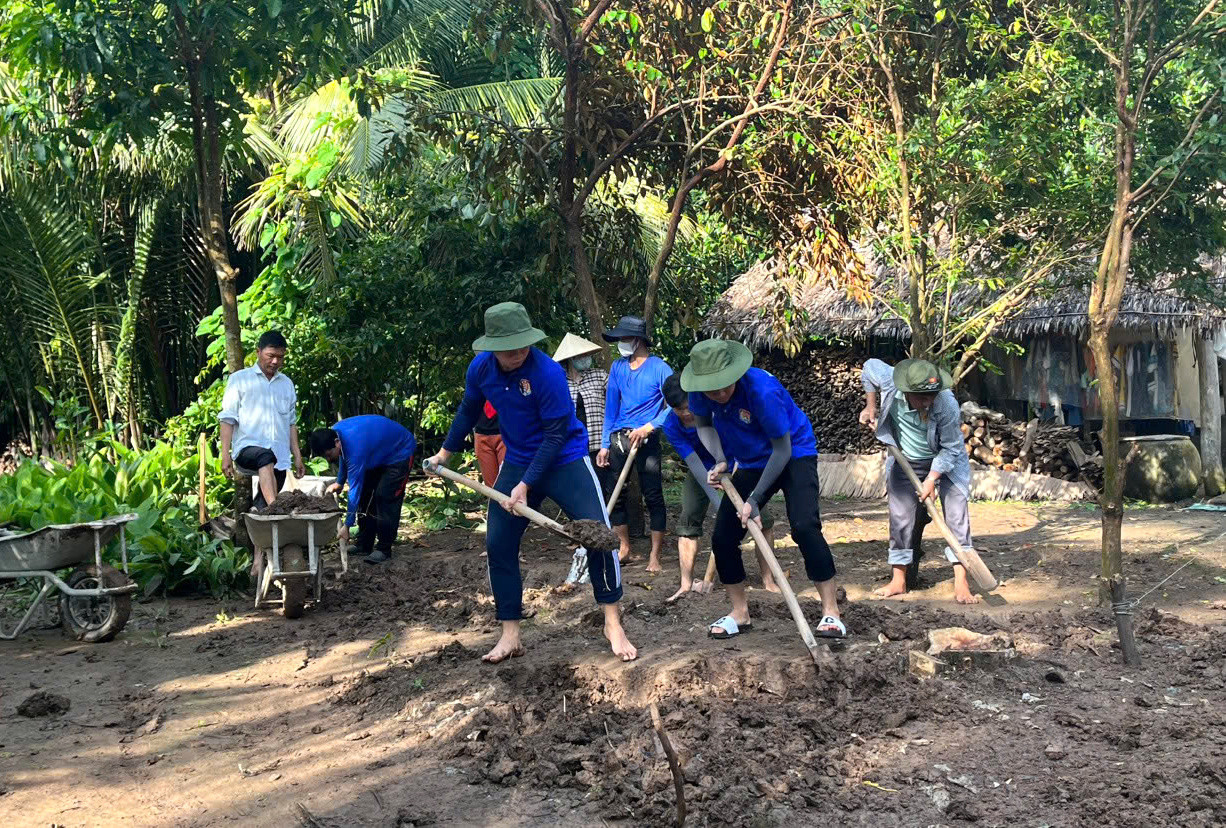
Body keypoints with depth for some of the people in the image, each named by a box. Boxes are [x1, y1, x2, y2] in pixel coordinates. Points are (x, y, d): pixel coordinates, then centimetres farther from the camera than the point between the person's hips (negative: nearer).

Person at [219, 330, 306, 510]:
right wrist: (225, 455, -7)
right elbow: (228, 419, 3)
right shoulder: (239, 379, 8)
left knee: (262, 505, -2)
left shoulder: (287, 384, 20)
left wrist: (297, 457, 14)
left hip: (279, 458, 5)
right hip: (247, 449, -5)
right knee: (266, 457, -37)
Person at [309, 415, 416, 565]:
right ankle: (364, 547, 10)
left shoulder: (356, 448, -39)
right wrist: (339, 482, 10)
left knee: (385, 497, -18)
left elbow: (355, 489, -34)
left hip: (400, 453, -10)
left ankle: (384, 551, -11)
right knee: (366, 494, 5)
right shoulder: (336, 431, -14)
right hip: (379, 453, 10)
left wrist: (347, 526, -29)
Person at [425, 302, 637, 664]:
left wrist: (526, 485, -23)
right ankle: (510, 635, 14)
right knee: (498, 545, 2)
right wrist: (445, 451, 21)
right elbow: (468, 410, 12)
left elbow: (555, 434, -22)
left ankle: (613, 624, 1)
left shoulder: (547, 372, -26)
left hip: (565, 460, -5)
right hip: (518, 461, 5)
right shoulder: (480, 368, -9)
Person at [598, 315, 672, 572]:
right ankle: (624, 548, 23)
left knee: (653, 497, -3)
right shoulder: (617, 368, 11)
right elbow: (611, 407, 14)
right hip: (618, 438, 5)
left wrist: (648, 427, -19)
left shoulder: (659, 368, -4)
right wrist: (604, 445, 10)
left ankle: (655, 557, 5)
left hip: (645, 439, -5)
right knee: (615, 495, 7)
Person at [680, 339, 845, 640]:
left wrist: (754, 499, -26)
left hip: (795, 454, -6)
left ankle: (831, 611, -16)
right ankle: (740, 614, 16)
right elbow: (704, 425, 2)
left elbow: (782, 449, -26)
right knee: (723, 536, -1)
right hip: (752, 463, 6)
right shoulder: (700, 391, -18)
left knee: (804, 526, -26)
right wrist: (720, 461, -17)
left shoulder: (761, 389, -34)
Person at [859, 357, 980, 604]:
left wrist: (932, 479, -25)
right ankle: (898, 580, 13)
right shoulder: (889, 382, -27)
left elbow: (950, 449, -21)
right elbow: (869, 366, -3)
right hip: (906, 462, 3)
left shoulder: (947, 405, -32)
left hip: (945, 463, -3)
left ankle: (961, 583, -13)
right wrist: (871, 408, 0)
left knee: (956, 514, -12)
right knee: (900, 518, 2)